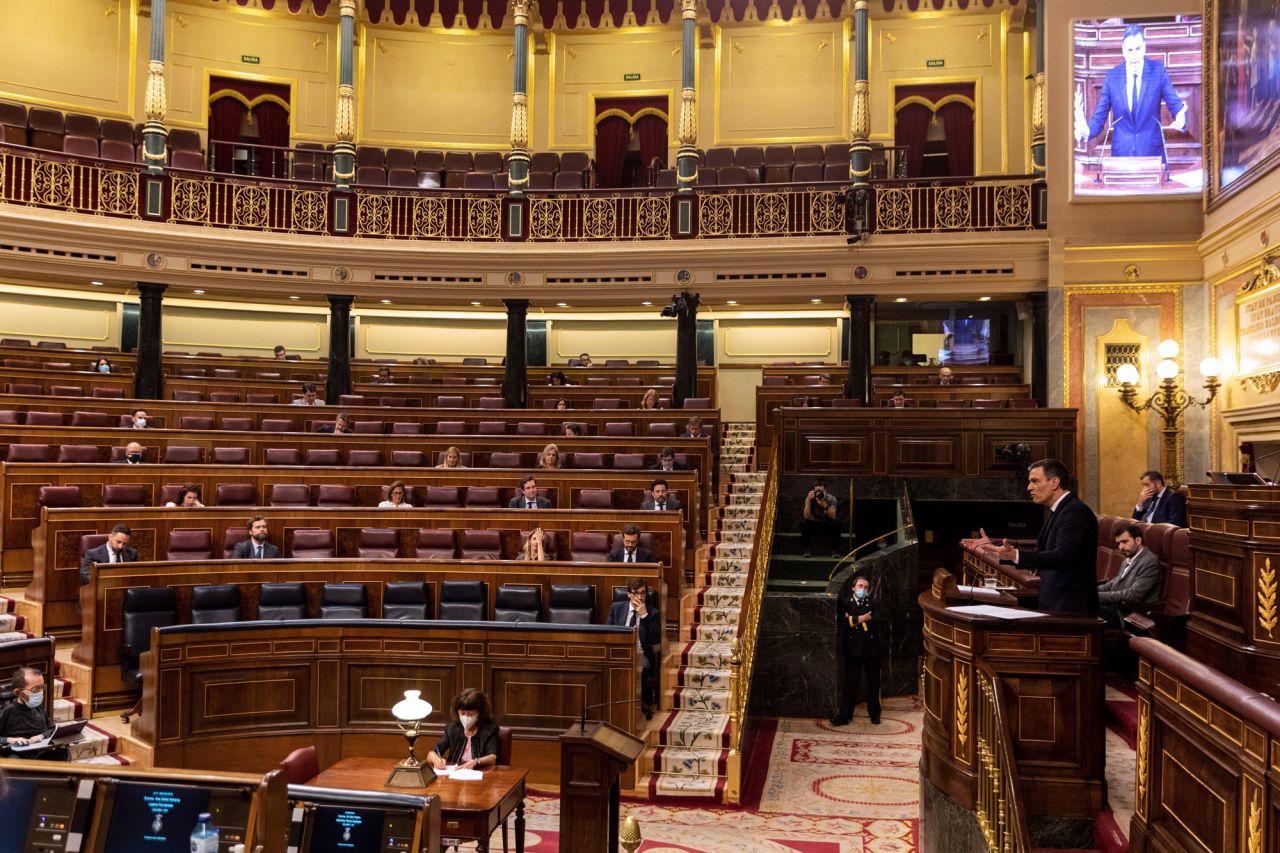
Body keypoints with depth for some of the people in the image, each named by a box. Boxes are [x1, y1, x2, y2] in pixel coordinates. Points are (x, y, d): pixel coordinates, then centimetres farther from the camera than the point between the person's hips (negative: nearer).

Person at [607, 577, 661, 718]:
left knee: (643, 667, -36)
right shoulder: (616, 608, 10)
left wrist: (644, 616, -13)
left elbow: (656, 640, -7)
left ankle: (642, 705, -20)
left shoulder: (653, 613, 5)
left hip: (641, 653, -1)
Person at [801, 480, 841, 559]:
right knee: (803, 523, -29)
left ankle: (835, 550, -18)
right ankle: (807, 549, -18)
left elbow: (833, 517, -22)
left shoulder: (831, 499, -11)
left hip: (828, 526, -1)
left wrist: (825, 506, -38)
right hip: (814, 525, 1)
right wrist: (808, 501, -33)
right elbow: (806, 516, -21)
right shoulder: (810, 499, -10)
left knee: (836, 524, -32)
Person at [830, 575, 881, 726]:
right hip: (853, 649, -2)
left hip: (872, 648, 2)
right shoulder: (845, 603, 2)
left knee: (873, 683, 9)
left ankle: (874, 714, 23)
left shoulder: (872, 604, 7)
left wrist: (854, 620, -15)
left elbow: (876, 621, -11)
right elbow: (843, 620, -13)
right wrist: (861, 619, -16)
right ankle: (844, 715, 5)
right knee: (850, 683, 0)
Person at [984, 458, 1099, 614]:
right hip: (1055, 605, 9)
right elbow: (1039, 556, 16)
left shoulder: (1076, 511, -15)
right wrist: (995, 547, 12)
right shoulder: (1059, 511, 15)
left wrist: (1015, 555, -37)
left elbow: (1061, 557, -27)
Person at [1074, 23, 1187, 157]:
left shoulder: (1158, 70, 0)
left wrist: (1180, 119, -26)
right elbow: (1099, 119, 1)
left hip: (1152, 152, 0)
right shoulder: (1112, 76, 2)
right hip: (1121, 153, 1)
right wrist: (1085, 131, -21)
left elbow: (1175, 105, -3)